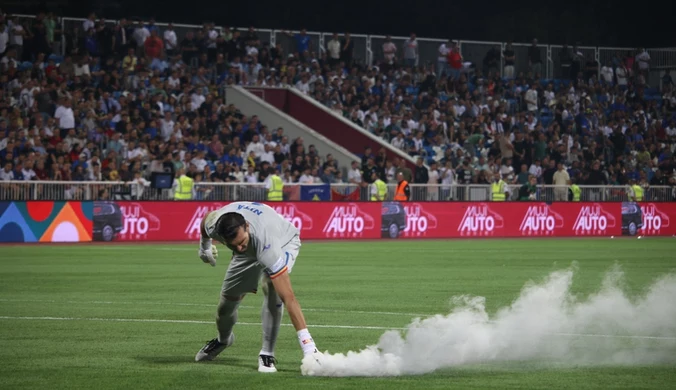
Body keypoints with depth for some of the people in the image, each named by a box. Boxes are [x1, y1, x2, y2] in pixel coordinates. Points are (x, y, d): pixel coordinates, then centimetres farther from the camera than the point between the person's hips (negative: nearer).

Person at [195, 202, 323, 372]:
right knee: (228, 299, 6)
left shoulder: (266, 246, -48)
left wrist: (307, 344, -54)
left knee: (272, 289, -31)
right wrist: (205, 245, 13)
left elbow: (288, 296, -51)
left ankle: (267, 354, -18)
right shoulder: (213, 224, -36)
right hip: (249, 253, 5)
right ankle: (223, 339, 41)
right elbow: (207, 218, -6)